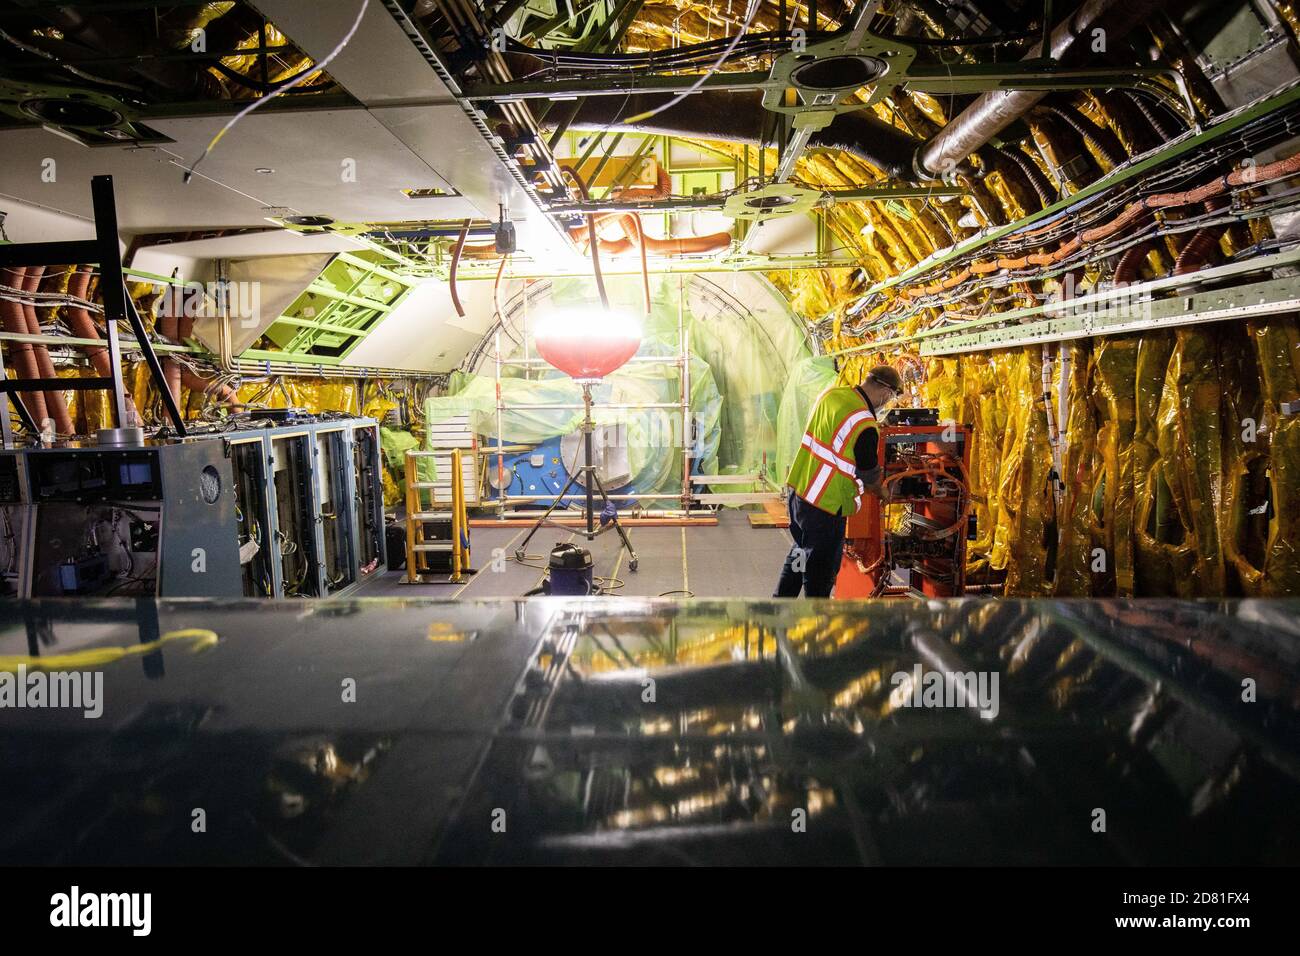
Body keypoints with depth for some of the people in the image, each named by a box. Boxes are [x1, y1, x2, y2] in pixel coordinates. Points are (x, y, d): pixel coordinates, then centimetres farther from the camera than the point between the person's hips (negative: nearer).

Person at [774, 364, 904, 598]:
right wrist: (883, 493, 14)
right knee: (820, 572, 8)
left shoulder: (829, 395, 0)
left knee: (799, 555, 27)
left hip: (797, 490, 9)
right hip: (824, 508, -9)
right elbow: (870, 479, -9)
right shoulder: (864, 426, -23)